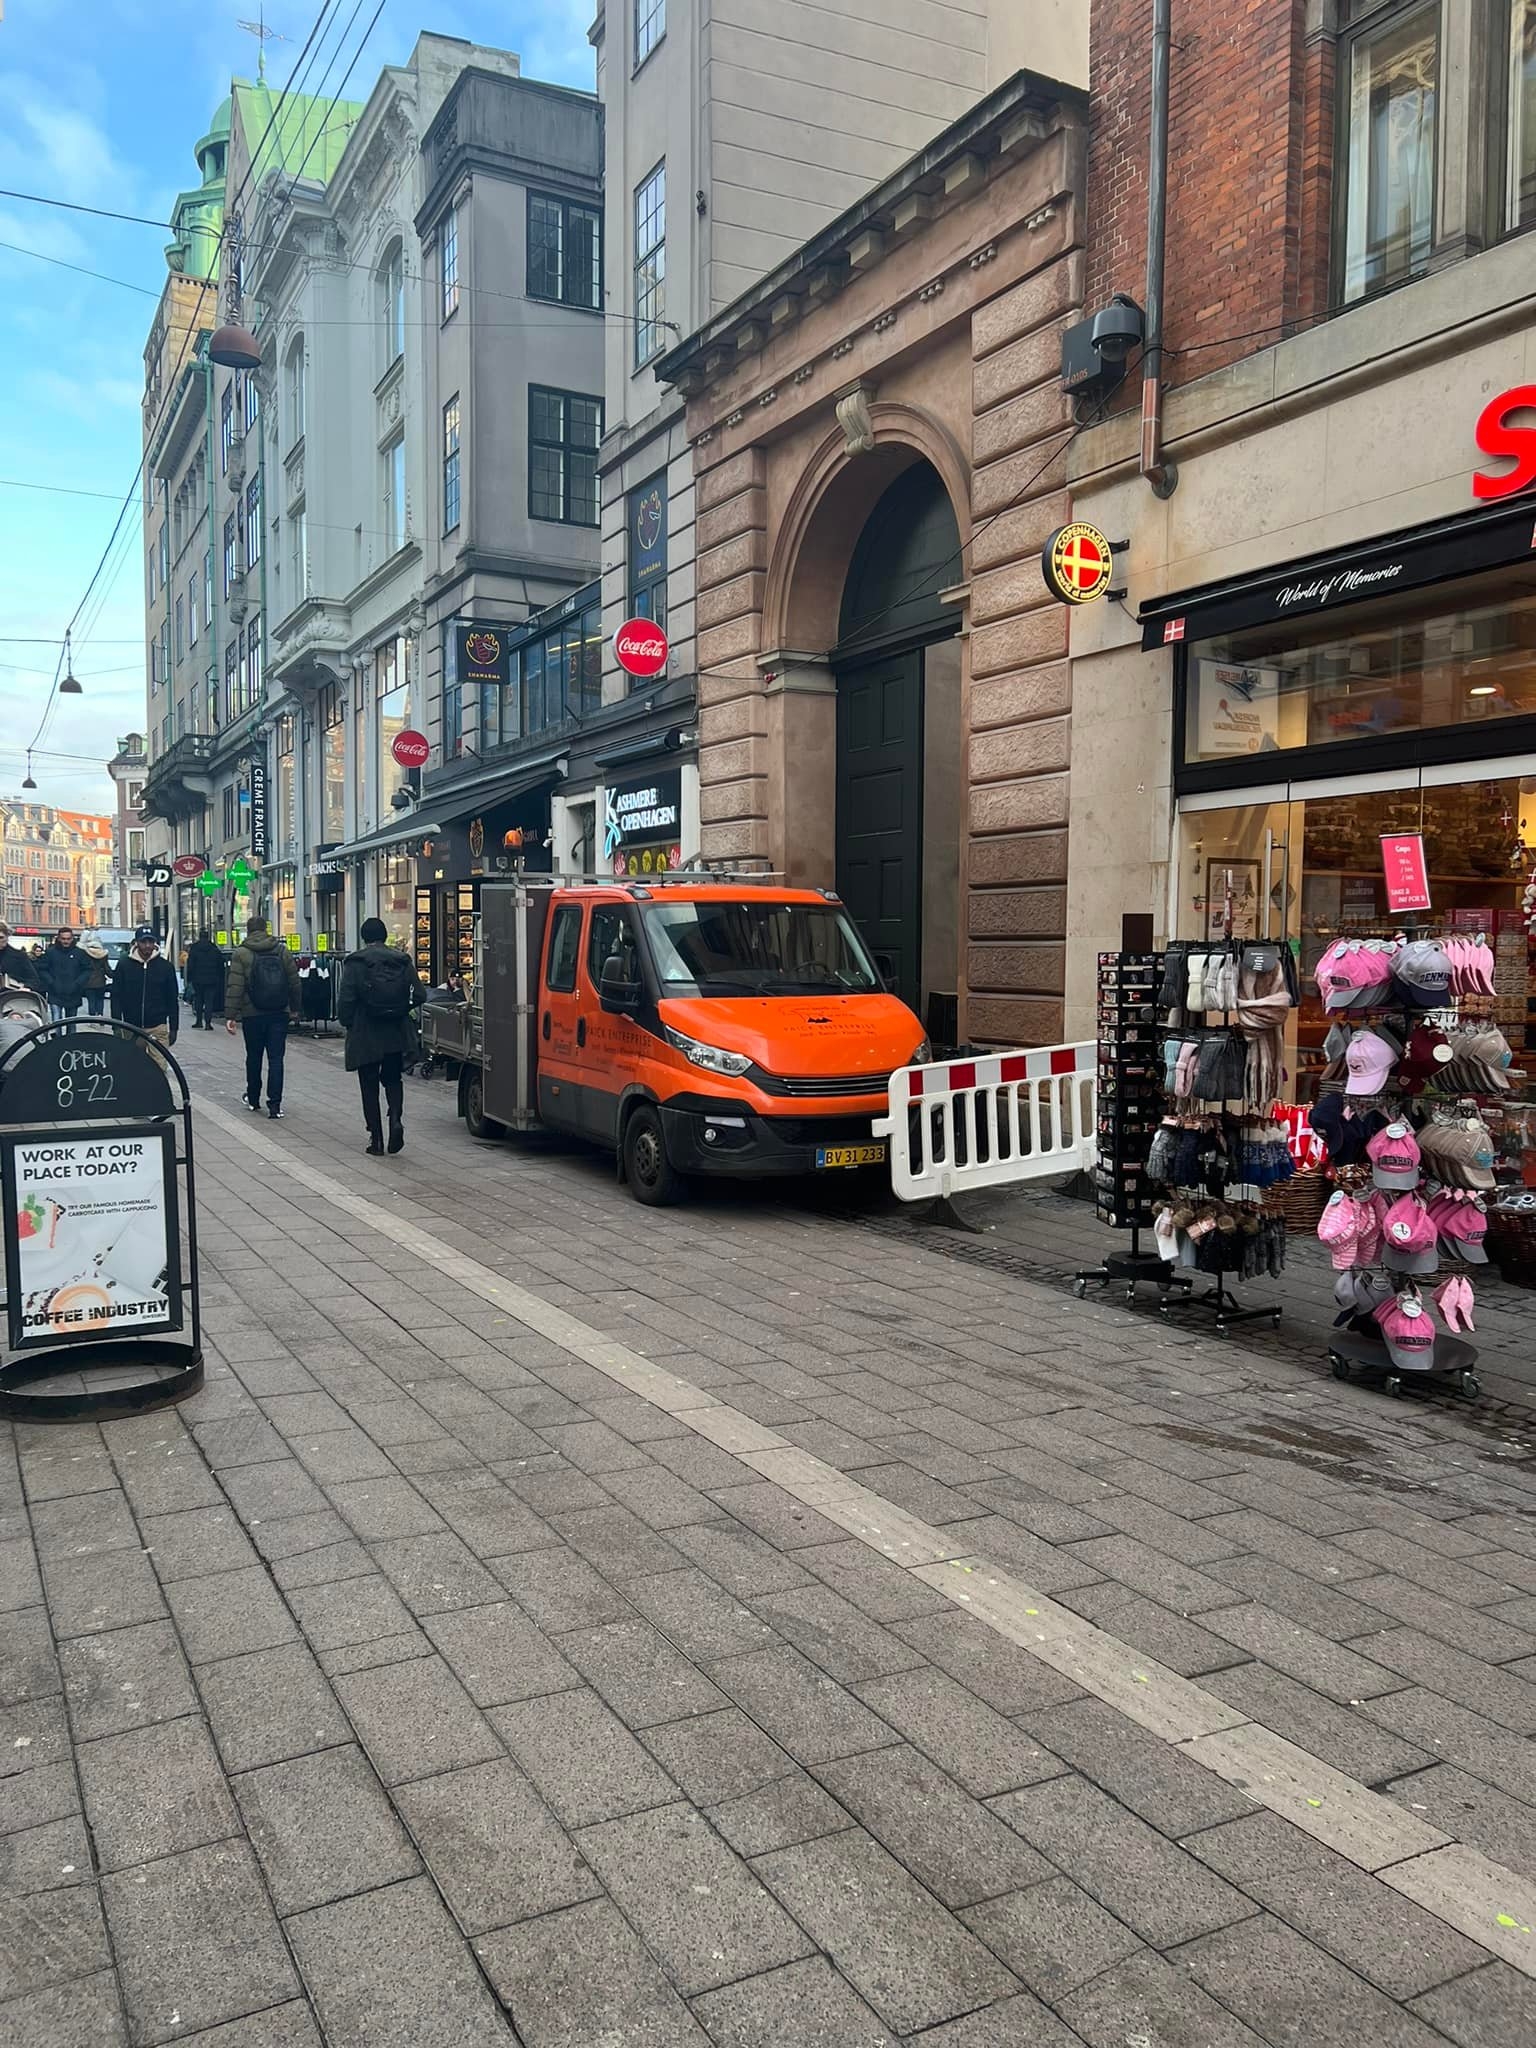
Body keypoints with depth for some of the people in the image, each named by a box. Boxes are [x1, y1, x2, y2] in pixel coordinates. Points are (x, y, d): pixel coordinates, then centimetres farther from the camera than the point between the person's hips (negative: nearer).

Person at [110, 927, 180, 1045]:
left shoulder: (165, 966, 4)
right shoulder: (124, 965, 4)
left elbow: (172, 1000, 7)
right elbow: (116, 997, 5)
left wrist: (173, 1029, 5)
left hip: (158, 1028, -1)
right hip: (130, 1028, 1)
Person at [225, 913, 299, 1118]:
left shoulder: (241, 954, -5)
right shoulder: (283, 952, 3)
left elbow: (235, 987, -10)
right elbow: (294, 982, 6)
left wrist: (231, 1015, -9)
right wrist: (294, 1008, 17)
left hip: (252, 1014, -1)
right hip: (279, 1014, 1)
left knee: (254, 1057, 14)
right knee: (276, 1058, 1)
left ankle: (253, 1099, 28)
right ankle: (274, 1105, -5)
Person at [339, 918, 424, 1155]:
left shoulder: (354, 963, -8)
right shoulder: (402, 961, 1)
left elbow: (346, 1000, -12)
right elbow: (419, 995, -2)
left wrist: (348, 1023, 4)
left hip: (366, 1035, -3)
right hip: (397, 1033, 3)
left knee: (369, 1085, 7)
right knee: (392, 1078, 19)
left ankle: (376, 1138, 7)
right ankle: (396, 1119, -5)